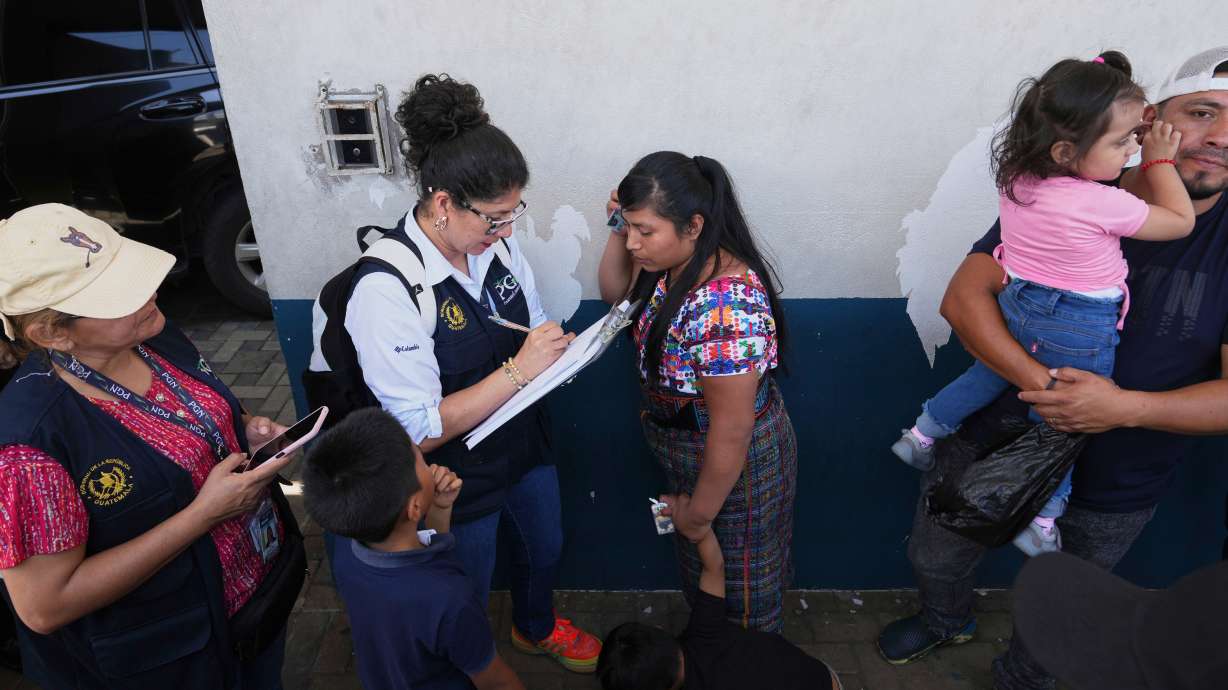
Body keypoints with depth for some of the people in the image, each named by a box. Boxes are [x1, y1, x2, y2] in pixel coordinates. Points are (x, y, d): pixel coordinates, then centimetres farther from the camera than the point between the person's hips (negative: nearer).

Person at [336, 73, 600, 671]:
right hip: (457, 477, -6)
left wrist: (559, 350, -17)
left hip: (525, 443, 7)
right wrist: (518, 370, -33)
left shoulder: (496, 243, -12)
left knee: (544, 549, 31)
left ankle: (536, 628, 64)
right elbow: (419, 430, -29)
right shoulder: (385, 289, -31)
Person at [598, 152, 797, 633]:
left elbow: (731, 433, -30)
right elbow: (615, 293, 10)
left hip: (733, 465, -8)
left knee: (737, 592, 20)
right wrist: (620, 231, -8)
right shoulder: (673, 262, -10)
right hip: (687, 448, 9)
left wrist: (700, 512, -15)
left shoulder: (725, 308, -37)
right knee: (702, 570, 31)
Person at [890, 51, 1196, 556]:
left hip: (1017, 308, 6)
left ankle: (920, 436, 44)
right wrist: (1161, 161, 0)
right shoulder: (1102, 204, -27)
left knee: (990, 375, 29)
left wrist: (1144, 166, 3)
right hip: (1079, 333, -5)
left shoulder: (1018, 178, -9)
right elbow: (1181, 221, -8)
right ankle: (1041, 523, 28)